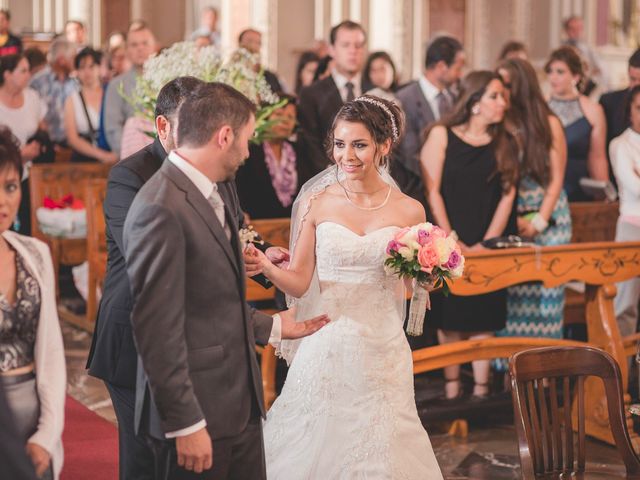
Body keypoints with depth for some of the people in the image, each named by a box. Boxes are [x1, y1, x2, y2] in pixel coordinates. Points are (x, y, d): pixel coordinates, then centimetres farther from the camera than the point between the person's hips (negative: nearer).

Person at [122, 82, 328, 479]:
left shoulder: (222, 190, 10)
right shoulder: (160, 210, -19)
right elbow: (157, 329, -20)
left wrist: (274, 327, 25)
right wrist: (185, 424, -18)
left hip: (243, 402, 9)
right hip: (199, 412, -9)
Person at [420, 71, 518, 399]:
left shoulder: (504, 144, 7)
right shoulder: (442, 135, -2)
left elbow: (507, 196, 2)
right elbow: (431, 191, -7)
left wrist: (485, 244, -7)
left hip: (487, 245, 2)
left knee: (484, 316, 1)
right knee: (449, 316, 1)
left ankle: (481, 389, 6)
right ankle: (451, 389, 7)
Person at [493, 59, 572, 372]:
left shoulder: (549, 123, 1)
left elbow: (556, 179, 1)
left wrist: (538, 222, -7)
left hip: (548, 219, 0)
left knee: (545, 294, -1)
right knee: (510, 296, -3)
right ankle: (510, 366, 3)